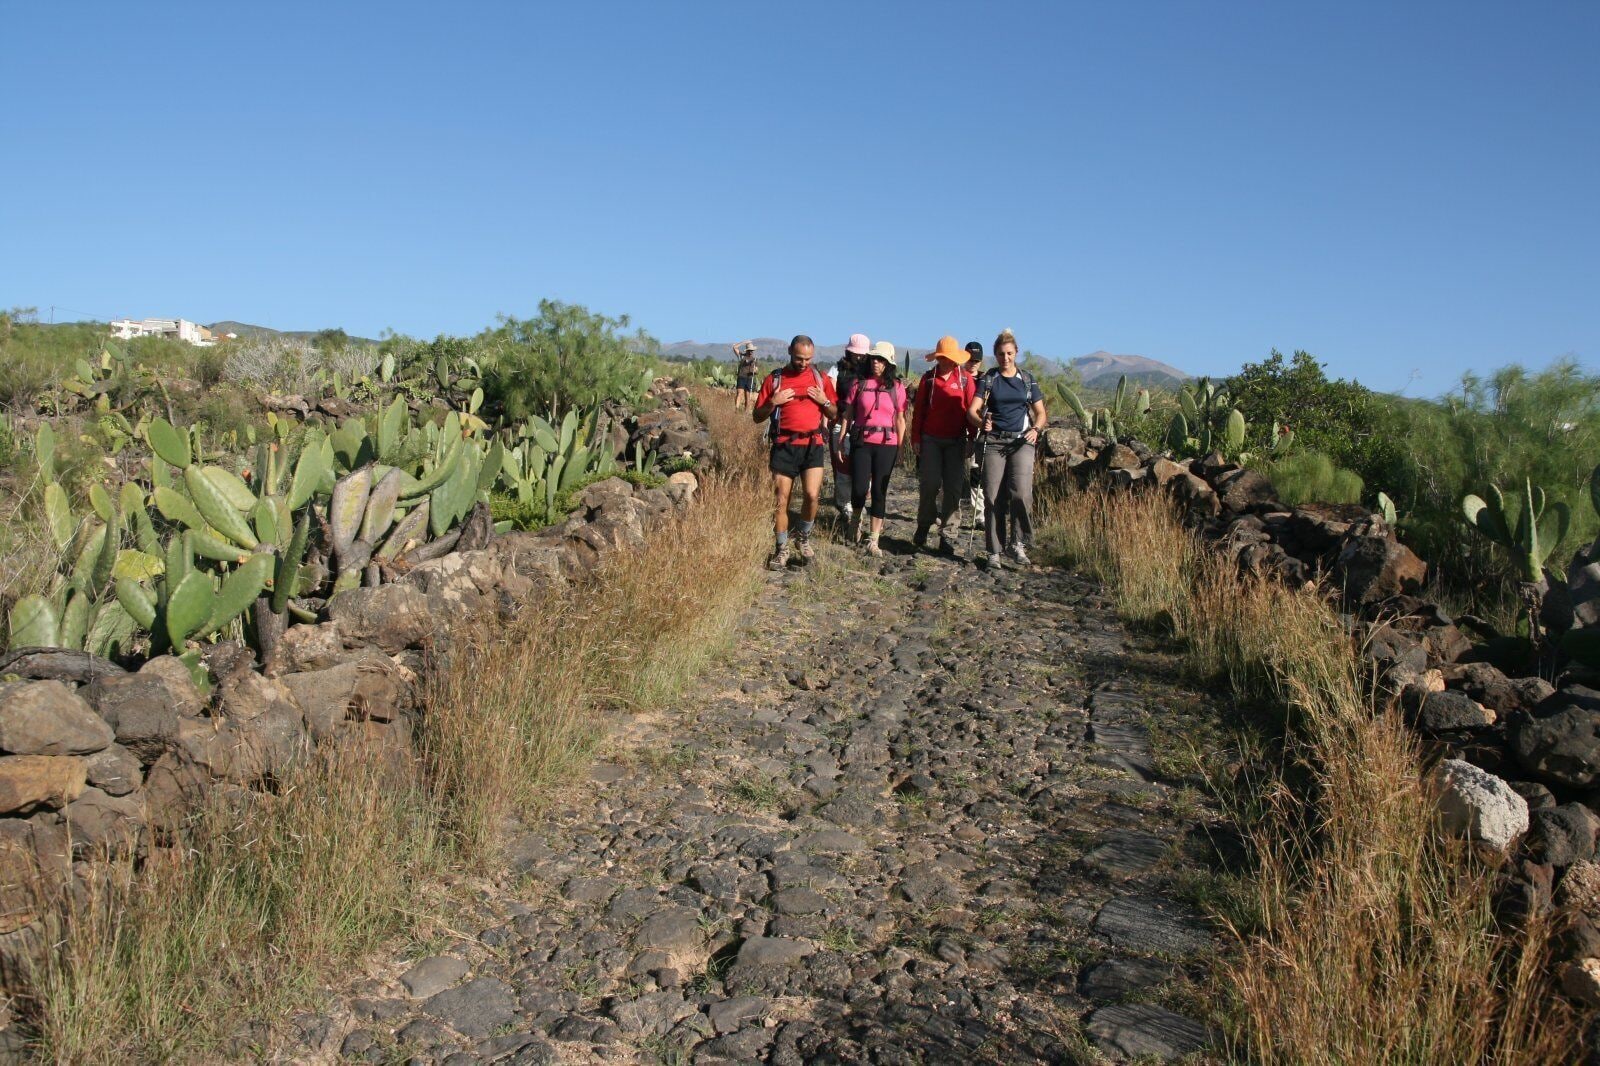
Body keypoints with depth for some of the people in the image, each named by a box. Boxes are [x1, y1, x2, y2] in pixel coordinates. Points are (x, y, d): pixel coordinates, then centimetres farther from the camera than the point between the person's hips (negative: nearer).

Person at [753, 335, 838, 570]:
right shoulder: (774, 379, 5)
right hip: (784, 446, 0)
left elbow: (834, 414, 15)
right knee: (780, 500, 1)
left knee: (812, 495, -15)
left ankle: (804, 537, 11)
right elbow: (757, 416, 6)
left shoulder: (821, 379, 10)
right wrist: (773, 402, -11)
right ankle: (781, 549, 15)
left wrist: (824, 401, -4)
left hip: (813, 445, 0)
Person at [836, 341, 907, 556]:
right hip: (861, 443, 0)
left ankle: (873, 540, 8)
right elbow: (847, 414, 6)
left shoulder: (897, 387, 4)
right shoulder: (859, 383, 4)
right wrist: (840, 442, 1)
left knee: (879, 491, 1)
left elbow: (900, 420, 7)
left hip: (886, 445, 0)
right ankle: (856, 521, 26)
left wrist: (899, 447, 3)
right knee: (859, 488, -7)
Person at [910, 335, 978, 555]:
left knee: (953, 488, -2)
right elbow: (918, 410, 8)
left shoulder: (965, 379, 3)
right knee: (930, 484, -5)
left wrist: (971, 438, -2)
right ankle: (923, 527, 15)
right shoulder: (928, 379, 6)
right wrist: (915, 438, 4)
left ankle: (947, 535, 6)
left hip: (956, 441, 0)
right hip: (930, 440, 0)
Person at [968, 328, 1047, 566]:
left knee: (1020, 493, -17)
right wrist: (981, 423, -25)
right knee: (993, 497, -3)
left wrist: (1036, 429, -6)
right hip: (994, 442, 0)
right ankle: (995, 550, 5)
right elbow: (972, 410, -3)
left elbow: (1040, 412, 15)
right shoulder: (988, 379, 7)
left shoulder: (1027, 379, 11)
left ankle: (1018, 543, -3)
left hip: (1021, 442, 0)